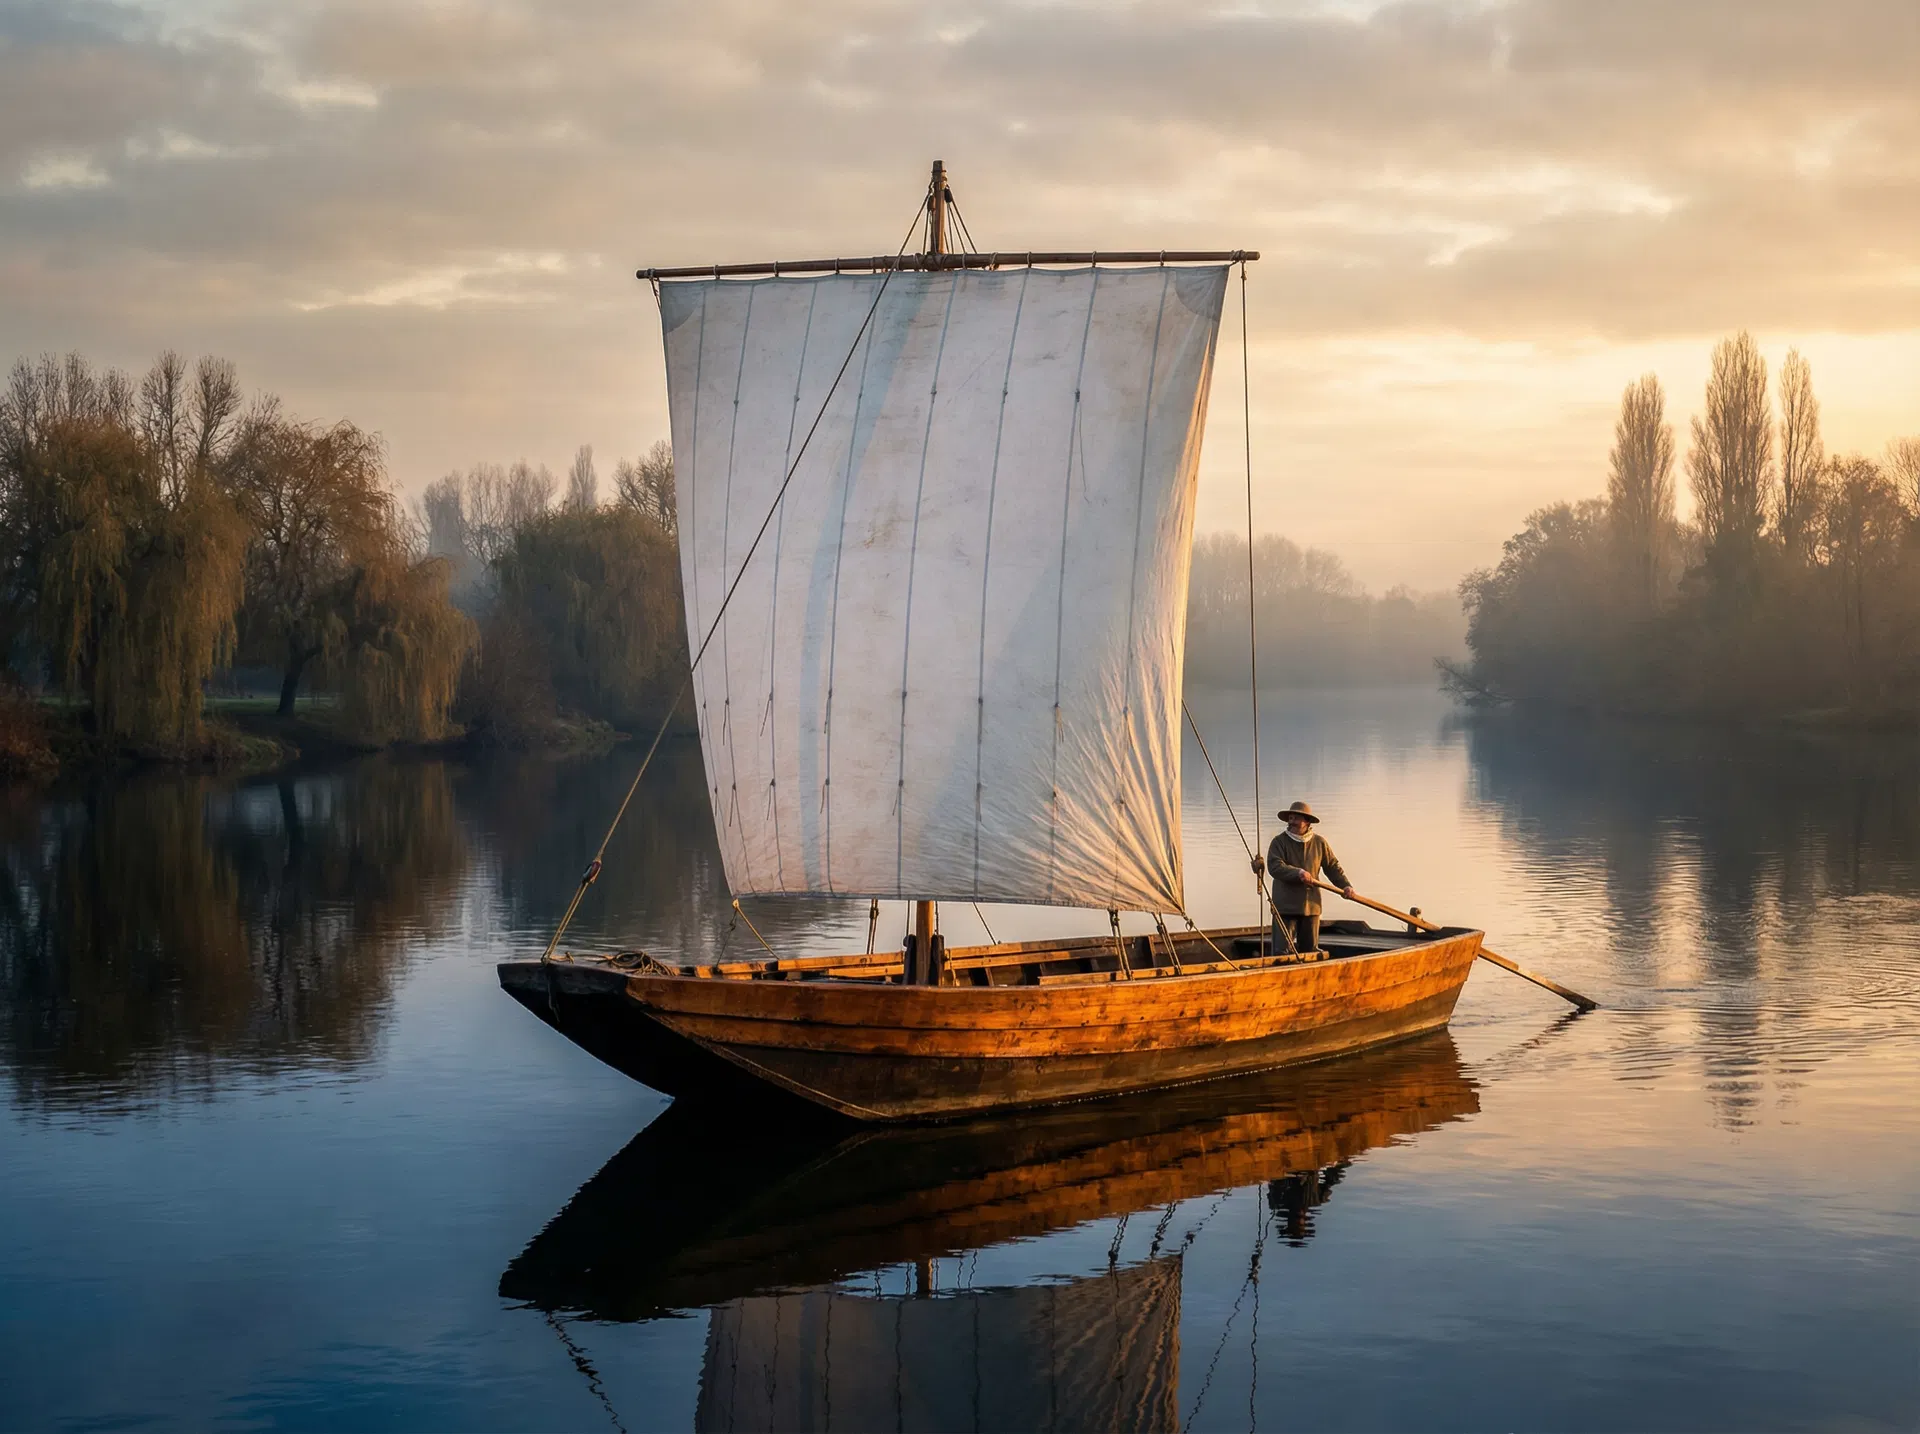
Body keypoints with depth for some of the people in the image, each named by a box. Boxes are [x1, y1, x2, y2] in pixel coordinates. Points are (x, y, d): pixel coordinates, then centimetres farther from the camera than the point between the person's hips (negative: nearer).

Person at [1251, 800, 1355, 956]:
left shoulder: (1319, 842, 7)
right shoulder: (1279, 842, -3)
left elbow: (1333, 867, 13)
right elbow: (1275, 866, -18)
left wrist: (1345, 885, -1)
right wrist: (1298, 873, -31)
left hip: (1311, 906, 3)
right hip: (1285, 907, -3)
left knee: (1311, 950, 11)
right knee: (1283, 950, -8)